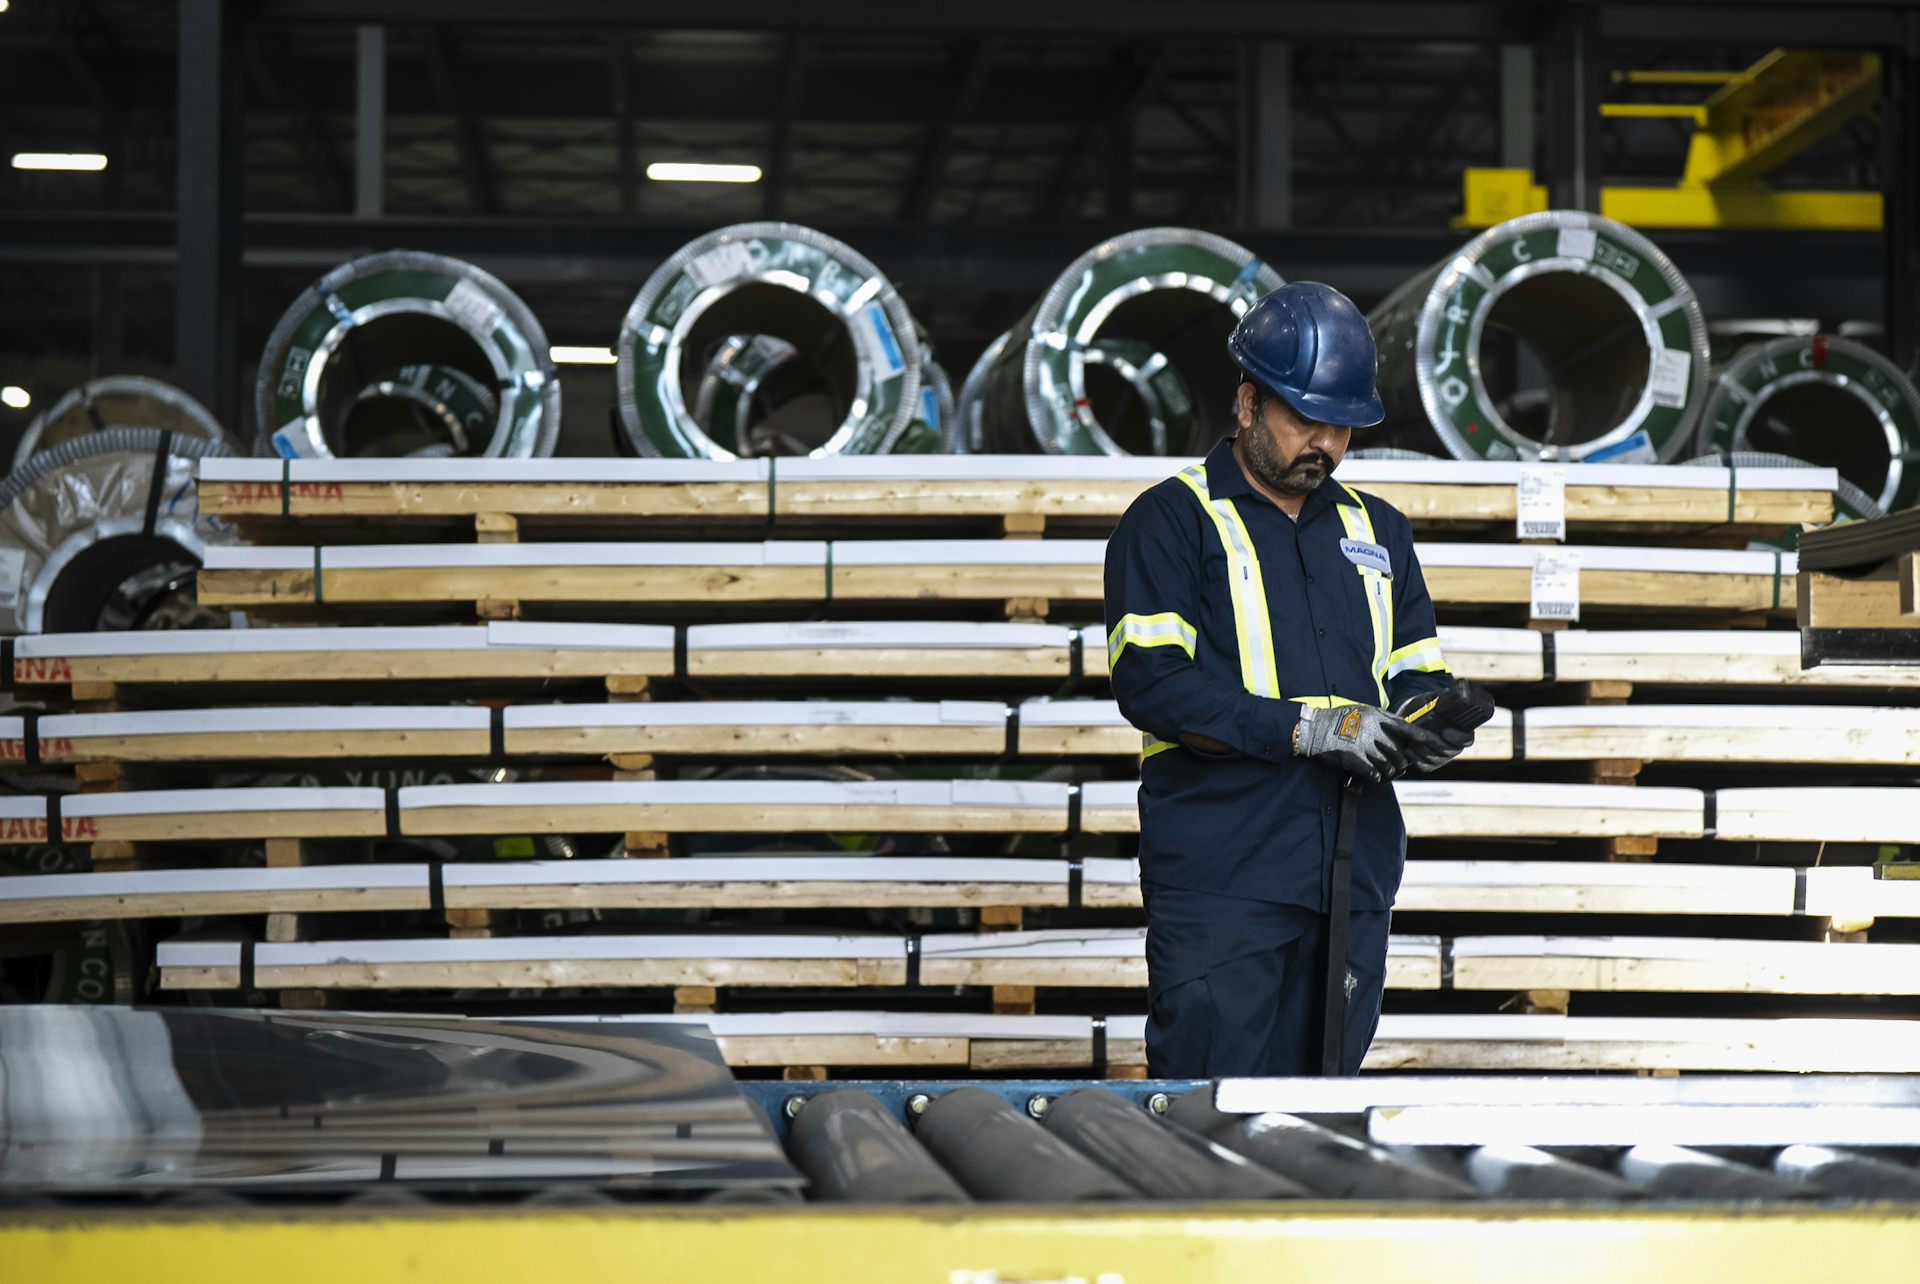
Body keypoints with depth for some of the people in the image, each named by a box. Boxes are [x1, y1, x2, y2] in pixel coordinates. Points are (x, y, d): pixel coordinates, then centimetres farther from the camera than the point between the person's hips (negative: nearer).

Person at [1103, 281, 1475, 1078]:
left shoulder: (1376, 532, 20)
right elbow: (1151, 683, -10)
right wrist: (1305, 728, -18)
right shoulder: (1172, 522, 2)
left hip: (1353, 876, 6)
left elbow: (1419, 673, 20)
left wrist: (1431, 726, -5)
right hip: (1218, 883, -6)